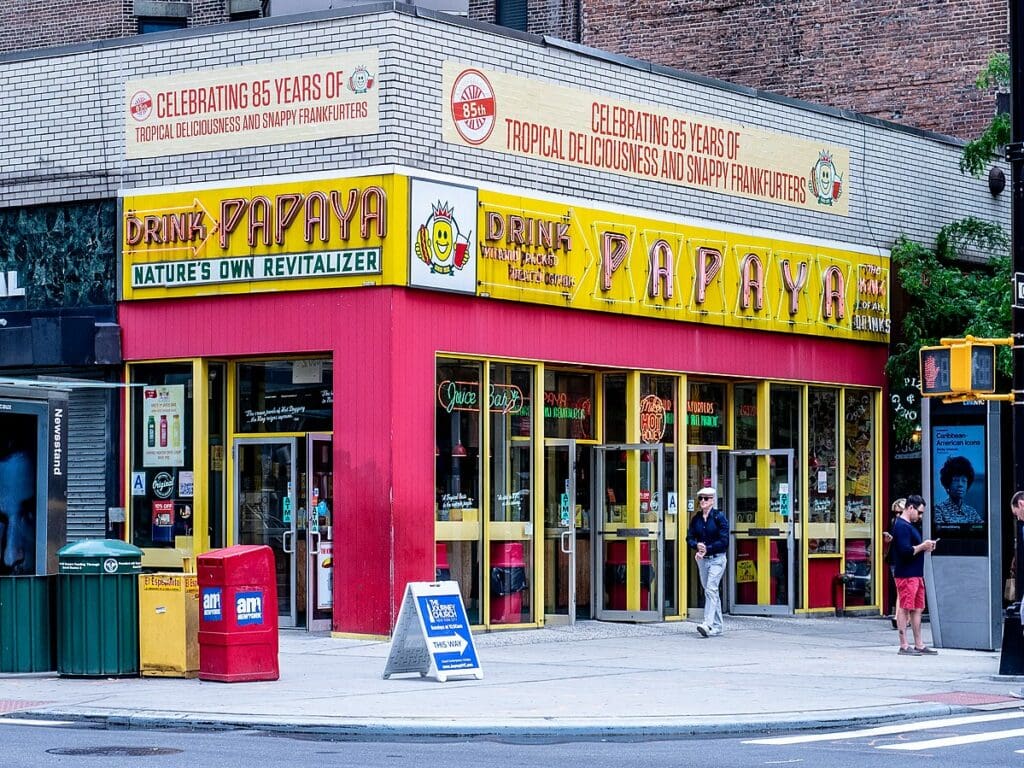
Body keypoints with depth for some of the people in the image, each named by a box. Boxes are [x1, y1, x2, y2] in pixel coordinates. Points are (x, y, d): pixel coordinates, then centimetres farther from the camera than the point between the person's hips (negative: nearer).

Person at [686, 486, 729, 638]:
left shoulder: (719, 517, -7)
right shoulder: (696, 518, 8)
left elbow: (724, 541, -12)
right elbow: (689, 538, 8)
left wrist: (707, 549, -16)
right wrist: (697, 546, -13)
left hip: (717, 558, -6)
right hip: (702, 559, 6)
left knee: (710, 589, -18)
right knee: (710, 592, 10)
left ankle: (708, 624, -27)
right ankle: (717, 626, 17)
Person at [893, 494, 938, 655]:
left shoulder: (910, 526, 20)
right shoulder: (901, 526, -13)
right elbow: (905, 551, -22)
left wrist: (925, 546, 8)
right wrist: (922, 546, -12)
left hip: (916, 574, 10)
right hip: (906, 574, -10)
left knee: (917, 609, 10)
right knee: (904, 608, -7)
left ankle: (918, 645, 14)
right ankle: (904, 646, -5)